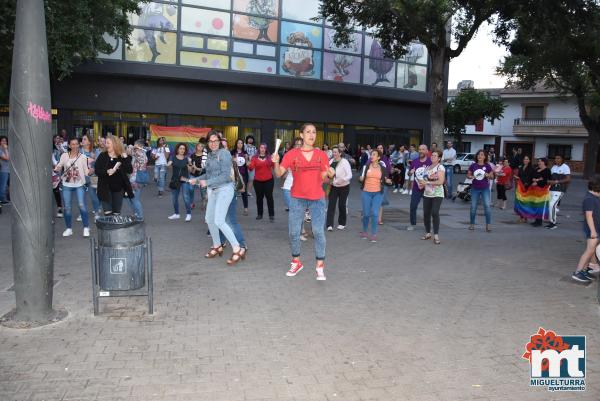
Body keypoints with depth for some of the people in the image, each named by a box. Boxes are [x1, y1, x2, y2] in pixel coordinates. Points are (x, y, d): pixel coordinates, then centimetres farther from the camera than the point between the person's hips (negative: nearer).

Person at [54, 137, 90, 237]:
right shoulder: (64, 155, 1)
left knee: (82, 205, -9)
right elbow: (59, 167, 4)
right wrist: (57, 169, -19)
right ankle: (69, 228, 19)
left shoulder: (83, 157, -2)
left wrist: (90, 171, -24)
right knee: (67, 207, 5)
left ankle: (86, 227, 4)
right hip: (67, 185, 2)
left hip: (79, 185, -2)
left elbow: (86, 172, -2)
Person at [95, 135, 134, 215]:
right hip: (106, 188, -1)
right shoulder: (102, 156, 0)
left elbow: (130, 171, -10)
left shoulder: (123, 156, 0)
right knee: (108, 214, -2)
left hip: (119, 188, 1)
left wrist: (125, 159, -18)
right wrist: (107, 172, -22)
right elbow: (97, 171, -5)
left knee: (117, 213, 10)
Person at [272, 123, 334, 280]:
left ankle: (320, 266, 4)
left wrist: (330, 174, -15)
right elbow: (279, 173, -7)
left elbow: (324, 178, 7)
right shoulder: (292, 154, -3)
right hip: (297, 198, 0)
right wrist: (276, 162, -26)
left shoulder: (321, 155, 1)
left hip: (317, 198, 0)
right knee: (294, 232, 4)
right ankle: (296, 262, 23)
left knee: (318, 232, -6)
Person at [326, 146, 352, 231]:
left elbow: (349, 175, -18)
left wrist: (343, 180, -35)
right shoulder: (331, 161, 1)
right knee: (331, 205, -7)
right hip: (333, 187, 4)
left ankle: (342, 223, 25)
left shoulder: (344, 162, -14)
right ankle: (329, 225, -8)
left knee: (341, 205, 6)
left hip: (344, 187, -4)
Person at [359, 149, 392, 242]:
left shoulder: (382, 168, 2)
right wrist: (361, 178, -20)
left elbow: (384, 180, 10)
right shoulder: (366, 166, 1)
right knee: (366, 213, 5)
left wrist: (387, 181, -12)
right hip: (366, 192, 0)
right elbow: (361, 178, 2)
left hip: (378, 193, 0)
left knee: (375, 213, -8)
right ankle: (364, 231, 27)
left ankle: (374, 234, 3)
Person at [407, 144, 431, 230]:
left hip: (427, 189, -3)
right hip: (416, 189, 3)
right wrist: (410, 172, -7)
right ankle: (413, 224, 16)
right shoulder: (414, 161, 5)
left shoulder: (430, 161, -7)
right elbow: (409, 173, 15)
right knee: (413, 206, 2)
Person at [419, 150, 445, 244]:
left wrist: (427, 182, -21)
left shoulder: (440, 167, -6)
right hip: (427, 194, 6)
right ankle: (428, 233, 17)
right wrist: (422, 184, 1)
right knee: (426, 213, 4)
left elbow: (441, 181, -17)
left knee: (435, 213, -17)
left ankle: (436, 236, -14)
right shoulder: (428, 167, 15)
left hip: (437, 194, -6)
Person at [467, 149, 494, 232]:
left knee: (487, 205, -12)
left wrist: (489, 175, -17)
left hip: (485, 189, -1)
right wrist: (471, 177, -13)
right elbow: (468, 175, 8)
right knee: (473, 207, 6)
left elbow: (492, 177, 4)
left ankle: (488, 224, -5)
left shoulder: (487, 166, -1)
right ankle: (472, 224, 19)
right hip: (475, 188, 1)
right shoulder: (473, 165, 1)